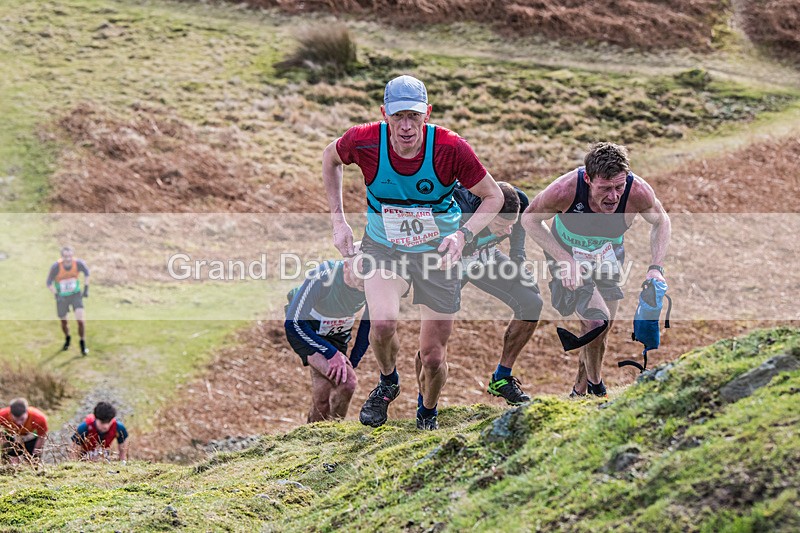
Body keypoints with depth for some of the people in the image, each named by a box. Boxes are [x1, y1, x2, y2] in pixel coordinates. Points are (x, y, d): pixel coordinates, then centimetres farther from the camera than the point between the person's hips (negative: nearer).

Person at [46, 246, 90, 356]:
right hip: (62, 296, 0)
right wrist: (56, 296, -23)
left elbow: (86, 271, 1)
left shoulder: (78, 263, -23)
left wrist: (86, 289, -2)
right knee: (64, 322, 11)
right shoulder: (56, 267, -27)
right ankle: (67, 338, 45)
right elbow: (49, 283, -13)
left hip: (76, 294, 0)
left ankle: (83, 344, 3)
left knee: (80, 318, -16)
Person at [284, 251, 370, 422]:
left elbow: (368, 323, 0)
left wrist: (352, 363, 0)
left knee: (323, 402, 1)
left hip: (337, 335, 5)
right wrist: (332, 353, -31)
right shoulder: (322, 278, -36)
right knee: (347, 382, -25)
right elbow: (293, 323, -30)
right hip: (304, 331, -5)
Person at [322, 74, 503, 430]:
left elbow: (493, 196, -10)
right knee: (383, 323, -28)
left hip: (437, 253, 0)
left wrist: (463, 234, -26)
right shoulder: (364, 142, -21)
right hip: (383, 248, 0)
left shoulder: (450, 148, -24)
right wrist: (338, 220, 0)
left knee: (433, 357, 3)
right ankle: (388, 383, 7)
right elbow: (330, 158, 4)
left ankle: (427, 415, 38)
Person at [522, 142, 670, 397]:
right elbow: (529, 218, -19)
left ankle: (579, 392, 38)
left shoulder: (638, 192, -31)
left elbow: (661, 221, -8)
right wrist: (564, 260, -29)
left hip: (607, 258, 4)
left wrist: (655, 267, -21)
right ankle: (595, 386, 8)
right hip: (568, 254, -3)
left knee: (602, 329, 13)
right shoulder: (566, 189, -38)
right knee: (597, 321, -19)